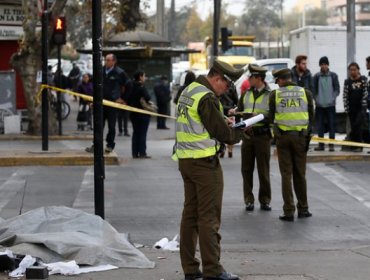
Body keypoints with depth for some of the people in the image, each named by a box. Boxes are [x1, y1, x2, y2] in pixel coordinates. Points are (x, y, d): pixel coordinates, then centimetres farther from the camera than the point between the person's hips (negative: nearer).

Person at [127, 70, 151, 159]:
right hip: (143, 113, -6)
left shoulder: (132, 86, 6)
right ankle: (142, 153, -3)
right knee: (142, 133, -2)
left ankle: (135, 153, 10)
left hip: (133, 113, 7)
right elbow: (147, 98, -22)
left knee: (135, 133, 11)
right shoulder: (142, 87, -15)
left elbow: (128, 99, 9)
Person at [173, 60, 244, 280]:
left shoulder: (189, 91, 13)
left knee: (190, 214, 12)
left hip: (185, 160, 9)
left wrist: (224, 120, 8)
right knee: (209, 217, -5)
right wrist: (239, 132, 4)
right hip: (204, 162, -9)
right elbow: (222, 132, -15)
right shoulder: (207, 98, -17)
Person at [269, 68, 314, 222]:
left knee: (286, 174, 4)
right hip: (301, 136, 1)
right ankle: (303, 209, 17)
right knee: (300, 174, 12)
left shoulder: (275, 94, -4)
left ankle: (289, 211, 2)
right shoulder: (305, 93, -1)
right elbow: (311, 116, 3)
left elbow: (271, 117, 3)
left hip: (282, 136, -1)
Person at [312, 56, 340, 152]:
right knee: (320, 125, 3)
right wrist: (316, 99, -5)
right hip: (319, 105, 1)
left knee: (331, 125, -2)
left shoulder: (333, 76, 3)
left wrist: (332, 98, -8)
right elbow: (313, 90, 6)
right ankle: (321, 144, 9)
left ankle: (331, 144, 1)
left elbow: (337, 89, 3)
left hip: (330, 104, -1)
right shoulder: (316, 76, 4)